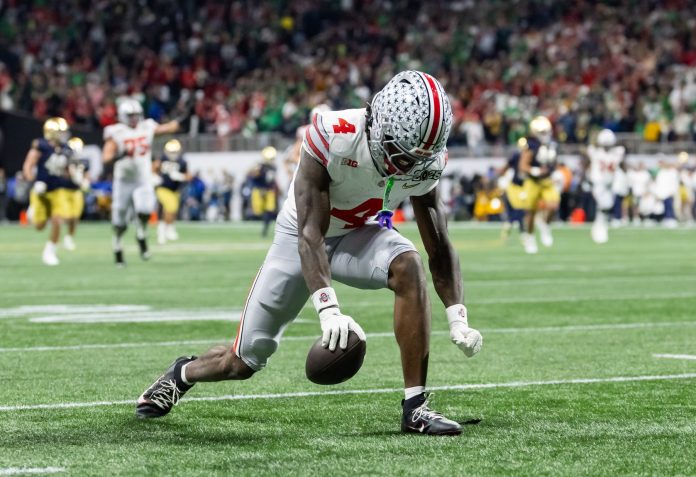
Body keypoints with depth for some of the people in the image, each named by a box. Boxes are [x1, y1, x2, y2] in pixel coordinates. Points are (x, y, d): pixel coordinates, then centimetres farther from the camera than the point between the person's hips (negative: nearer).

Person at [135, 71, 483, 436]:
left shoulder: (425, 160, -21)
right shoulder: (333, 137, -34)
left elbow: (438, 245, -12)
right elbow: (310, 233, -36)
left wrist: (457, 316, -25)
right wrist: (328, 310, -48)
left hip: (360, 234, 3)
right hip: (301, 238, -3)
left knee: (409, 268, -32)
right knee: (244, 362, 3)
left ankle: (415, 408, -26)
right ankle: (184, 373, 40)